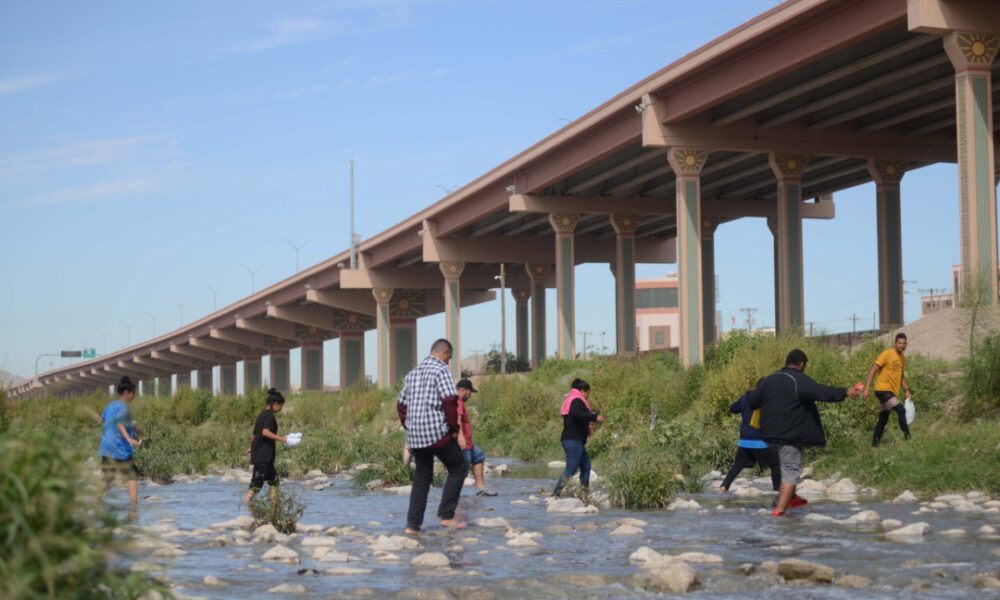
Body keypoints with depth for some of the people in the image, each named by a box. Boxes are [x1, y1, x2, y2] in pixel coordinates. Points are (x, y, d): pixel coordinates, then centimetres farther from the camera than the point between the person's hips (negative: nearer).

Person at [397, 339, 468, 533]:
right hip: (437, 433, -7)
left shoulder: (412, 373, 17)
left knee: (421, 478, 14)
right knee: (459, 468, 7)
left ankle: (413, 524, 8)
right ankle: (446, 515, 0)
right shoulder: (441, 370, -6)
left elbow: (401, 405, 19)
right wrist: (453, 428, -8)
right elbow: (450, 400, -18)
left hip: (415, 436, 7)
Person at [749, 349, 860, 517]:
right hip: (791, 435, -7)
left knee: (784, 467, 27)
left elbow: (752, 402, 13)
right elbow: (822, 392, -24)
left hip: (770, 434, 7)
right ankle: (780, 509, -10)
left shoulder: (768, 380, 10)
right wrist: (845, 392, -21)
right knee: (791, 471, -3)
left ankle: (791, 498, 37)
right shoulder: (800, 381, -12)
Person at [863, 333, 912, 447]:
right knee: (901, 411, -19)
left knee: (883, 419, 10)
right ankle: (907, 436, -14)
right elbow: (873, 370, -14)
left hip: (892, 392, 8)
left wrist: (907, 391, 13)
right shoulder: (887, 354, -12)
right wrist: (867, 388, -20)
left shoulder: (902, 358, 11)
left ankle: (874, 444, 16)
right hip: (883, 390, -8)